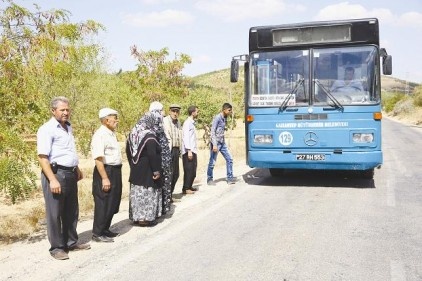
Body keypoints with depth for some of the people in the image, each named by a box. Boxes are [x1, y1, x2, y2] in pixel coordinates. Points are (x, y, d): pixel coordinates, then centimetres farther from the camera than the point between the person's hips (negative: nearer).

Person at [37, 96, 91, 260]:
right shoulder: (47, 129, -12)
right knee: (55, 213, 1)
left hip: (70, 174, 8)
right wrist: (52, 179, -25)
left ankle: (71, 242, 28)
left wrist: (77, 169, 23)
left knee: (72, 211, 15)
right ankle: (56, 248, 11)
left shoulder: (68, 127, 15)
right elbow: (42, 157, -19)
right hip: (56, 173, -8)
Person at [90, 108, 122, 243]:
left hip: (115, 171, 10)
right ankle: (97, 233, 12)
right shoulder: (100, 135, -17)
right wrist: (104, 178, -25)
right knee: (103, 204, -1)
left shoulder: (112, 133, 13)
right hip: (105, 171, -10)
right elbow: (98, 159, -23)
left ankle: (105, 230, 31)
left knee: (113, 203, 17)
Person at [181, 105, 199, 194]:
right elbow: (185, 137, -18)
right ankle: (186, 188, -2)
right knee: (189, 170, -7)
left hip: (193, 151, 9)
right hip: (189, 151, -9)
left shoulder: (191, 123, 18)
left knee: (193, 170, 12)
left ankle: (189, 187, 20)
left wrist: (193, 150, 16)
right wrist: (189, 150, -23)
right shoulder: (187, 122, -11)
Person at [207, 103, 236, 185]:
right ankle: (209, 179, 14)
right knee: (212, 162, 1)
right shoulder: (217, 118, -13)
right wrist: (214, 144, -22)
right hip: (216, 143, -8)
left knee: (229, 159, 5)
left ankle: (230, 178, 11)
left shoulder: (225, 118, 10)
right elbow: (212, 131, -17)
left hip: (222, 143, 8)